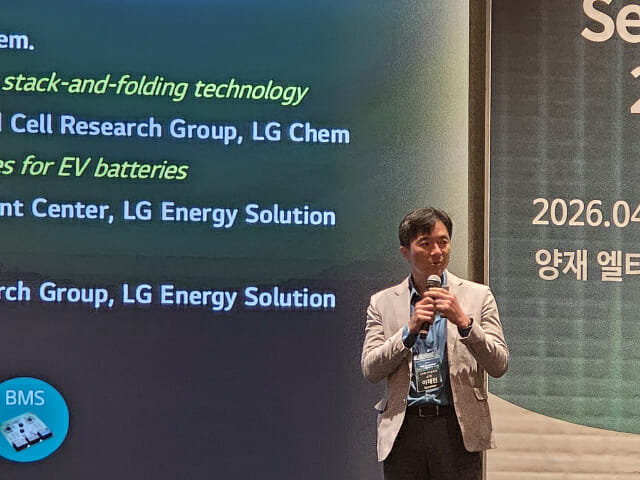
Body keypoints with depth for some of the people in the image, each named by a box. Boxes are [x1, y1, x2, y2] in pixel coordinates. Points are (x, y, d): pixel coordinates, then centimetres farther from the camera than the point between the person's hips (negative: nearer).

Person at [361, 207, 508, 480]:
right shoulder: (383, 303, 11)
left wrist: (463, 321, -13)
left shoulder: (477, 296, 8)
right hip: (403, 429, 1)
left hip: (456, 427, -1)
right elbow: (370, 370, 2)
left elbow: (499, 366, 1)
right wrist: (410, 329, -10)